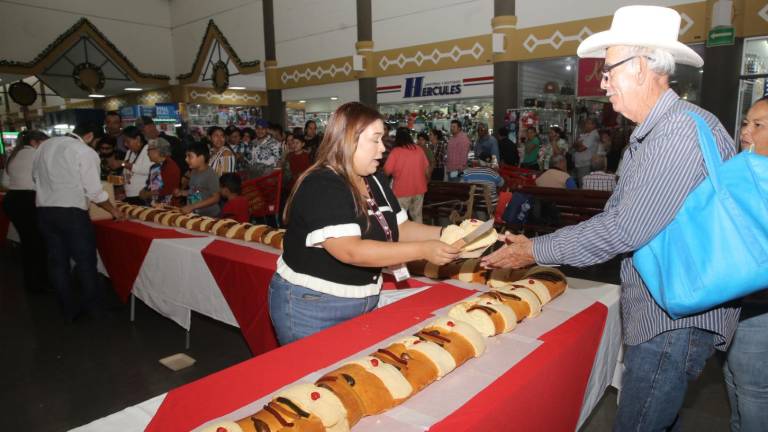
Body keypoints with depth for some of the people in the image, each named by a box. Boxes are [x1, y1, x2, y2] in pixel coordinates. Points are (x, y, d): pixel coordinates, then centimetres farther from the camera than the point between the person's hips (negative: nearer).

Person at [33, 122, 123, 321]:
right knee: (85, 261, 6)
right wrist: (113, 211, 2)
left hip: (43, 210, 6)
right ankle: (94, 307, 14)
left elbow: (36, 176, 11)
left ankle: (69, 309, 21)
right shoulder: (86, 152, -10)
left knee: (57, 261, 12)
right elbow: (94, 192, -11)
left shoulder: (45, 145, 9)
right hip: (71, 212, -6)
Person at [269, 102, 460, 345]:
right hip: (312, 306, -8)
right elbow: (351, 251, -32)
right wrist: (423, 250, -32)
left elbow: (399, 229, 6)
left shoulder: (374, 181, 4)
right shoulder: (320, 187, -23)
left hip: (362, 303, 8)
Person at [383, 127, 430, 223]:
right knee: (417, 216, 17)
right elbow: (426, 169, 7)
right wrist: (426, 181, 24)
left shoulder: (395, 152, -12)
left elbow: (387, 171, -11)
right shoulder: (419, 149, 1)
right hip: (419, 189, 5)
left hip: (402, 190, -4)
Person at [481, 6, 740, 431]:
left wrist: (536, 250, -15)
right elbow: (614, 218, 12)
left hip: (678, 317, -9)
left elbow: (625, 230, -25)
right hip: (656, 308, 10)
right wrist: (534, 245, 3)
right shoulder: (649, 135, 11)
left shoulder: (686, 131, -22)